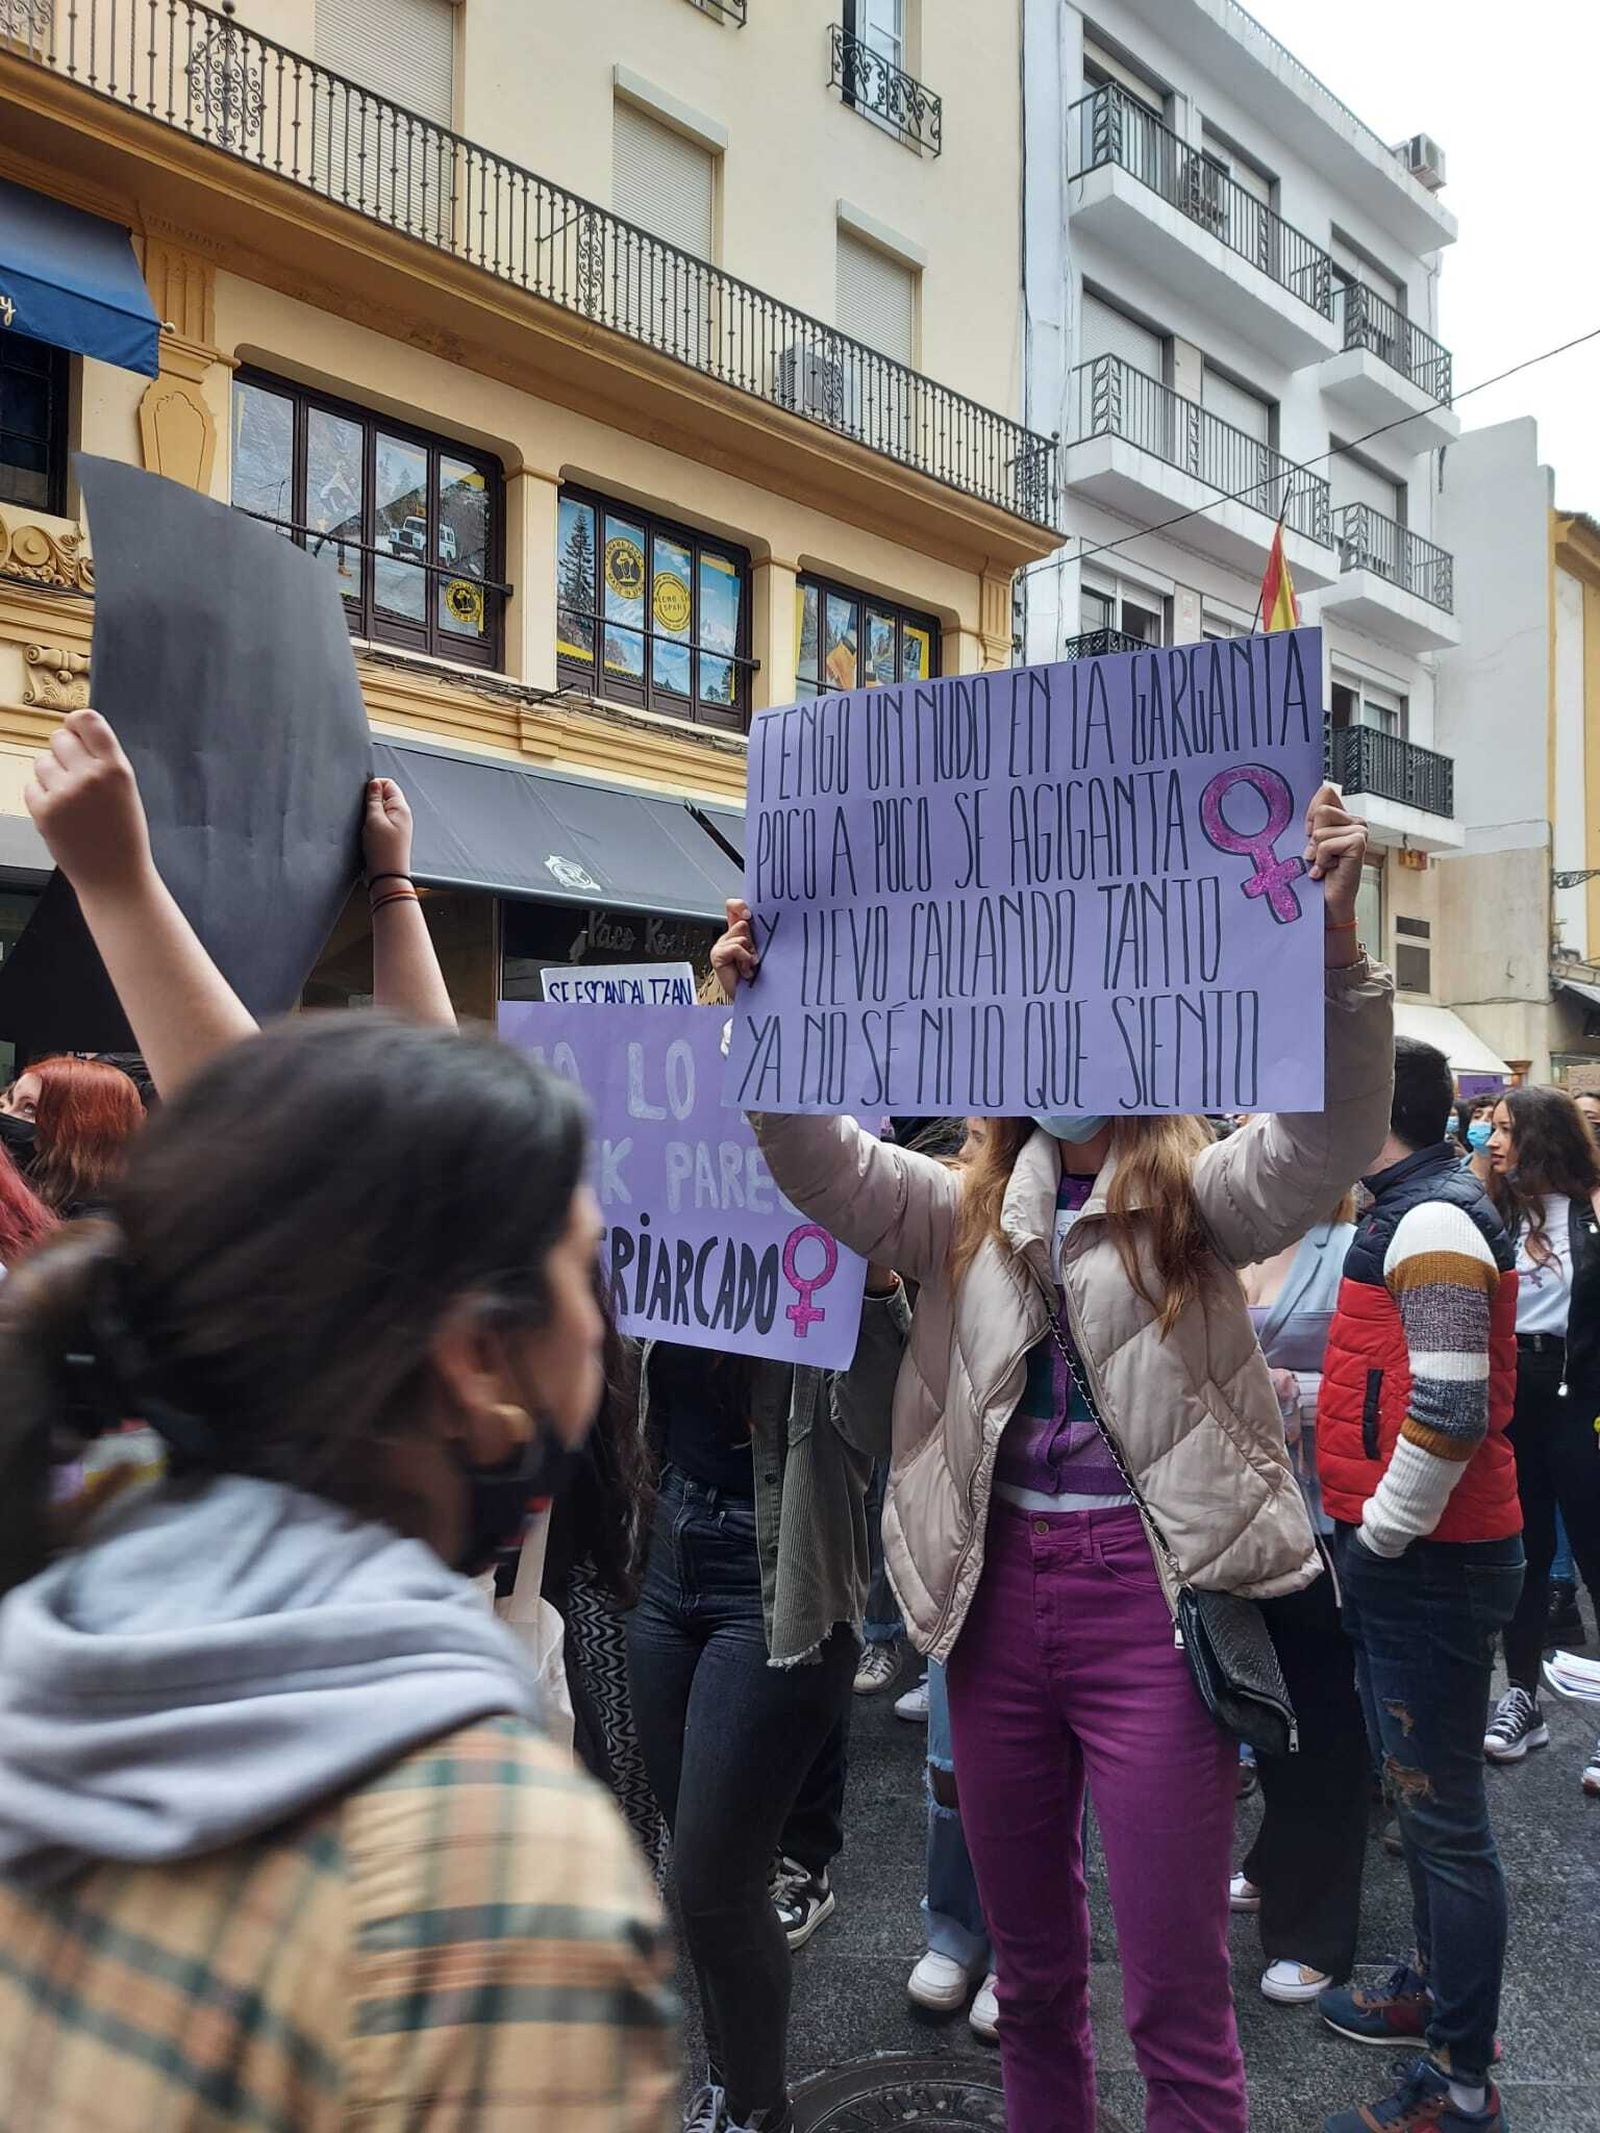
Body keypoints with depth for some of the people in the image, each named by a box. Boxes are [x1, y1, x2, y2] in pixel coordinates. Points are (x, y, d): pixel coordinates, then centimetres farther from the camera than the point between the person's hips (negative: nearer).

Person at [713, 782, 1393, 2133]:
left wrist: (1333, 944, -36)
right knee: (1030, 1968, 21)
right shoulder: (970, 1207, 8)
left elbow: (1330, 1136, -19)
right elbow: (822, 1161, -5)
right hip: (999, 1592, 4)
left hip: (1152, 1597, -4)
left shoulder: (1199, 1193, -2)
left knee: (1176, 1996, 8)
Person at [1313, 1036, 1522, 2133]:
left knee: (1444, 1816, 2)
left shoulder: (1432, 1222, -21)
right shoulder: (1415, 1209, 11)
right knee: (1422, 1793, 23)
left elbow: (1450, 1413, -27)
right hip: (1408, 1557, 10)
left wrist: (1380, 1537, -17)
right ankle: (1440, 1985, 40)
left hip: (1427, 1562, -10)